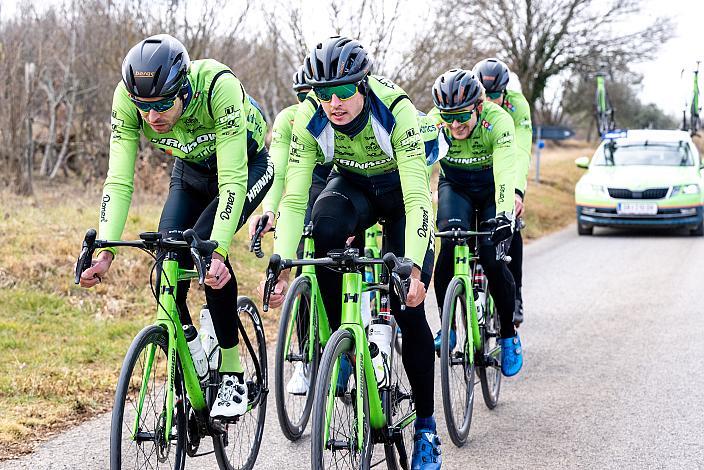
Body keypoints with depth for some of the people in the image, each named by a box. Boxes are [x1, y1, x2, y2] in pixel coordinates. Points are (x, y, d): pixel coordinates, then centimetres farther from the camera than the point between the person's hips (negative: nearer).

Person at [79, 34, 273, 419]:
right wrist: (105, 251, -36)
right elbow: (119, 181, -25)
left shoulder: (219, 87, -39)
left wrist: (218, 251, -49)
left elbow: (232, 180, -39)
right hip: (191, 170, 4)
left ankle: (233, 373, -15)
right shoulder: (127, 98, -27)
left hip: (246, 166, -4)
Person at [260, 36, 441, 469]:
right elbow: (294, 199, -25)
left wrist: (414, 268, -47)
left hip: (402, 192, -2)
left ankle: (426, 426, 3)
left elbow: (417, 198, -37)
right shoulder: (309, 120, -26)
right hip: (352, 185, 2)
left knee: (410, 308, -11)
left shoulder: (396, 112, -35)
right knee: (325, 228, -35)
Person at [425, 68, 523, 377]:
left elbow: (505, 171, -42)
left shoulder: (497, 120, -32)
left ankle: (509, 335, 3)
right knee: (451, 239, -27)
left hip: (491, 187, -2)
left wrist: (504, 213, -57)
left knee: (491, 256, -19)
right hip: (455, 185, 2)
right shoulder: (434, 122, -25)